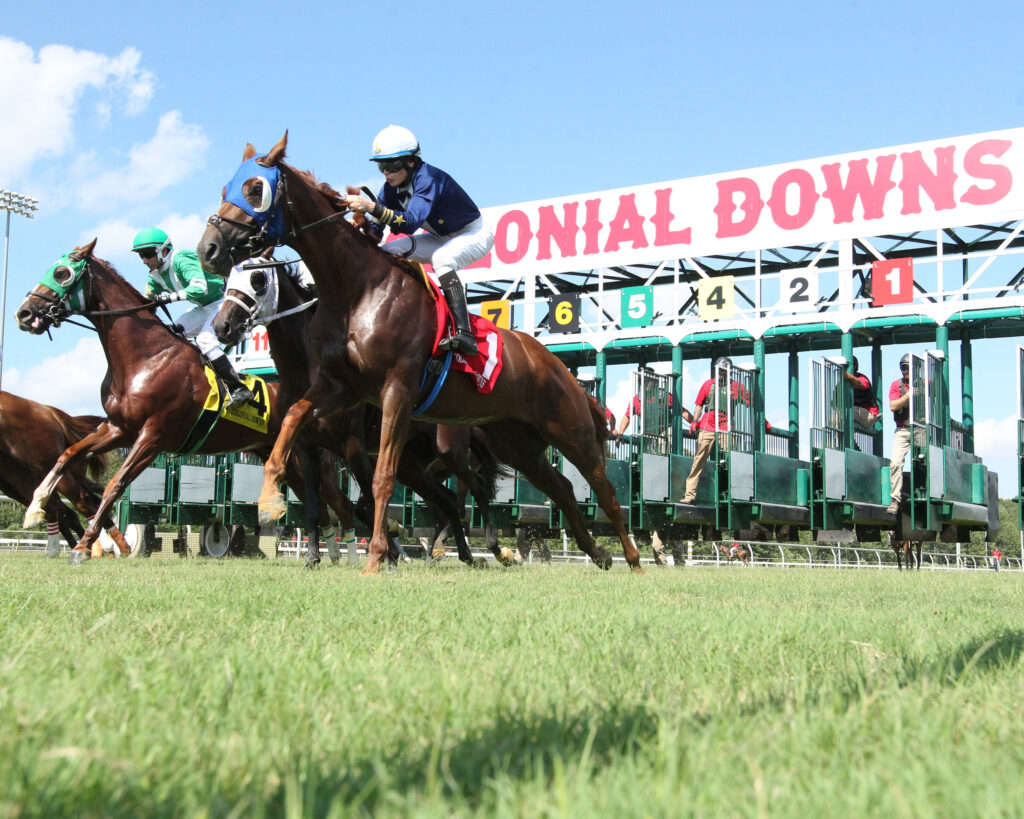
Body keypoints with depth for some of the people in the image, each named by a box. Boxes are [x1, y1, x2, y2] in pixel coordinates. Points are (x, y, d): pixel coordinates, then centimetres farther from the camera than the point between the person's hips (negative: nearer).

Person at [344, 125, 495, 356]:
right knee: (389, 252, -8)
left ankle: (463, 333, -43)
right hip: (442, 239, 8)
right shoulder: (392, 187, -8)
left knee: (442, 258, -38)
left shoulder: (428, 179, -31)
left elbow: (410, 223, -46)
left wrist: (371, 207, -55)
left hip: (474, 235, -8)